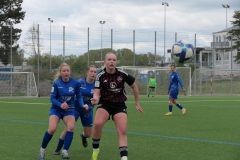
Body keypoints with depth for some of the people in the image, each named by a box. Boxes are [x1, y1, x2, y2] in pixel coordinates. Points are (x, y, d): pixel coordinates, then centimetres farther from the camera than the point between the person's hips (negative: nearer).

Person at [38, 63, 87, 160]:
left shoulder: (75, 83, -9)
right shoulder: (56, 83, -13)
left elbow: (79, 97, 3)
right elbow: (52, 98, -12)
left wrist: (82, 105, -15)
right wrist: (60, 104, -29)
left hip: (69, 110, 2)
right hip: (56, 109, -1)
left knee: (71, 127, -25)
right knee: (52, 129, -20)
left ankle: (65, 151, -19)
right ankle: (42, 150, 3)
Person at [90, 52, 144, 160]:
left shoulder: (122, 74, -7)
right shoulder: (100, 76, -9)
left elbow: (134, 86, 7)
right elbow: (97, 92, -12)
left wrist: (137, 103, 12)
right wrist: (95, 99, -37)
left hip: (119, 105, 1)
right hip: (105, 103, -1)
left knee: (122, 132, -13)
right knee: (97, 124, -27)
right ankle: (95, 150, -5)